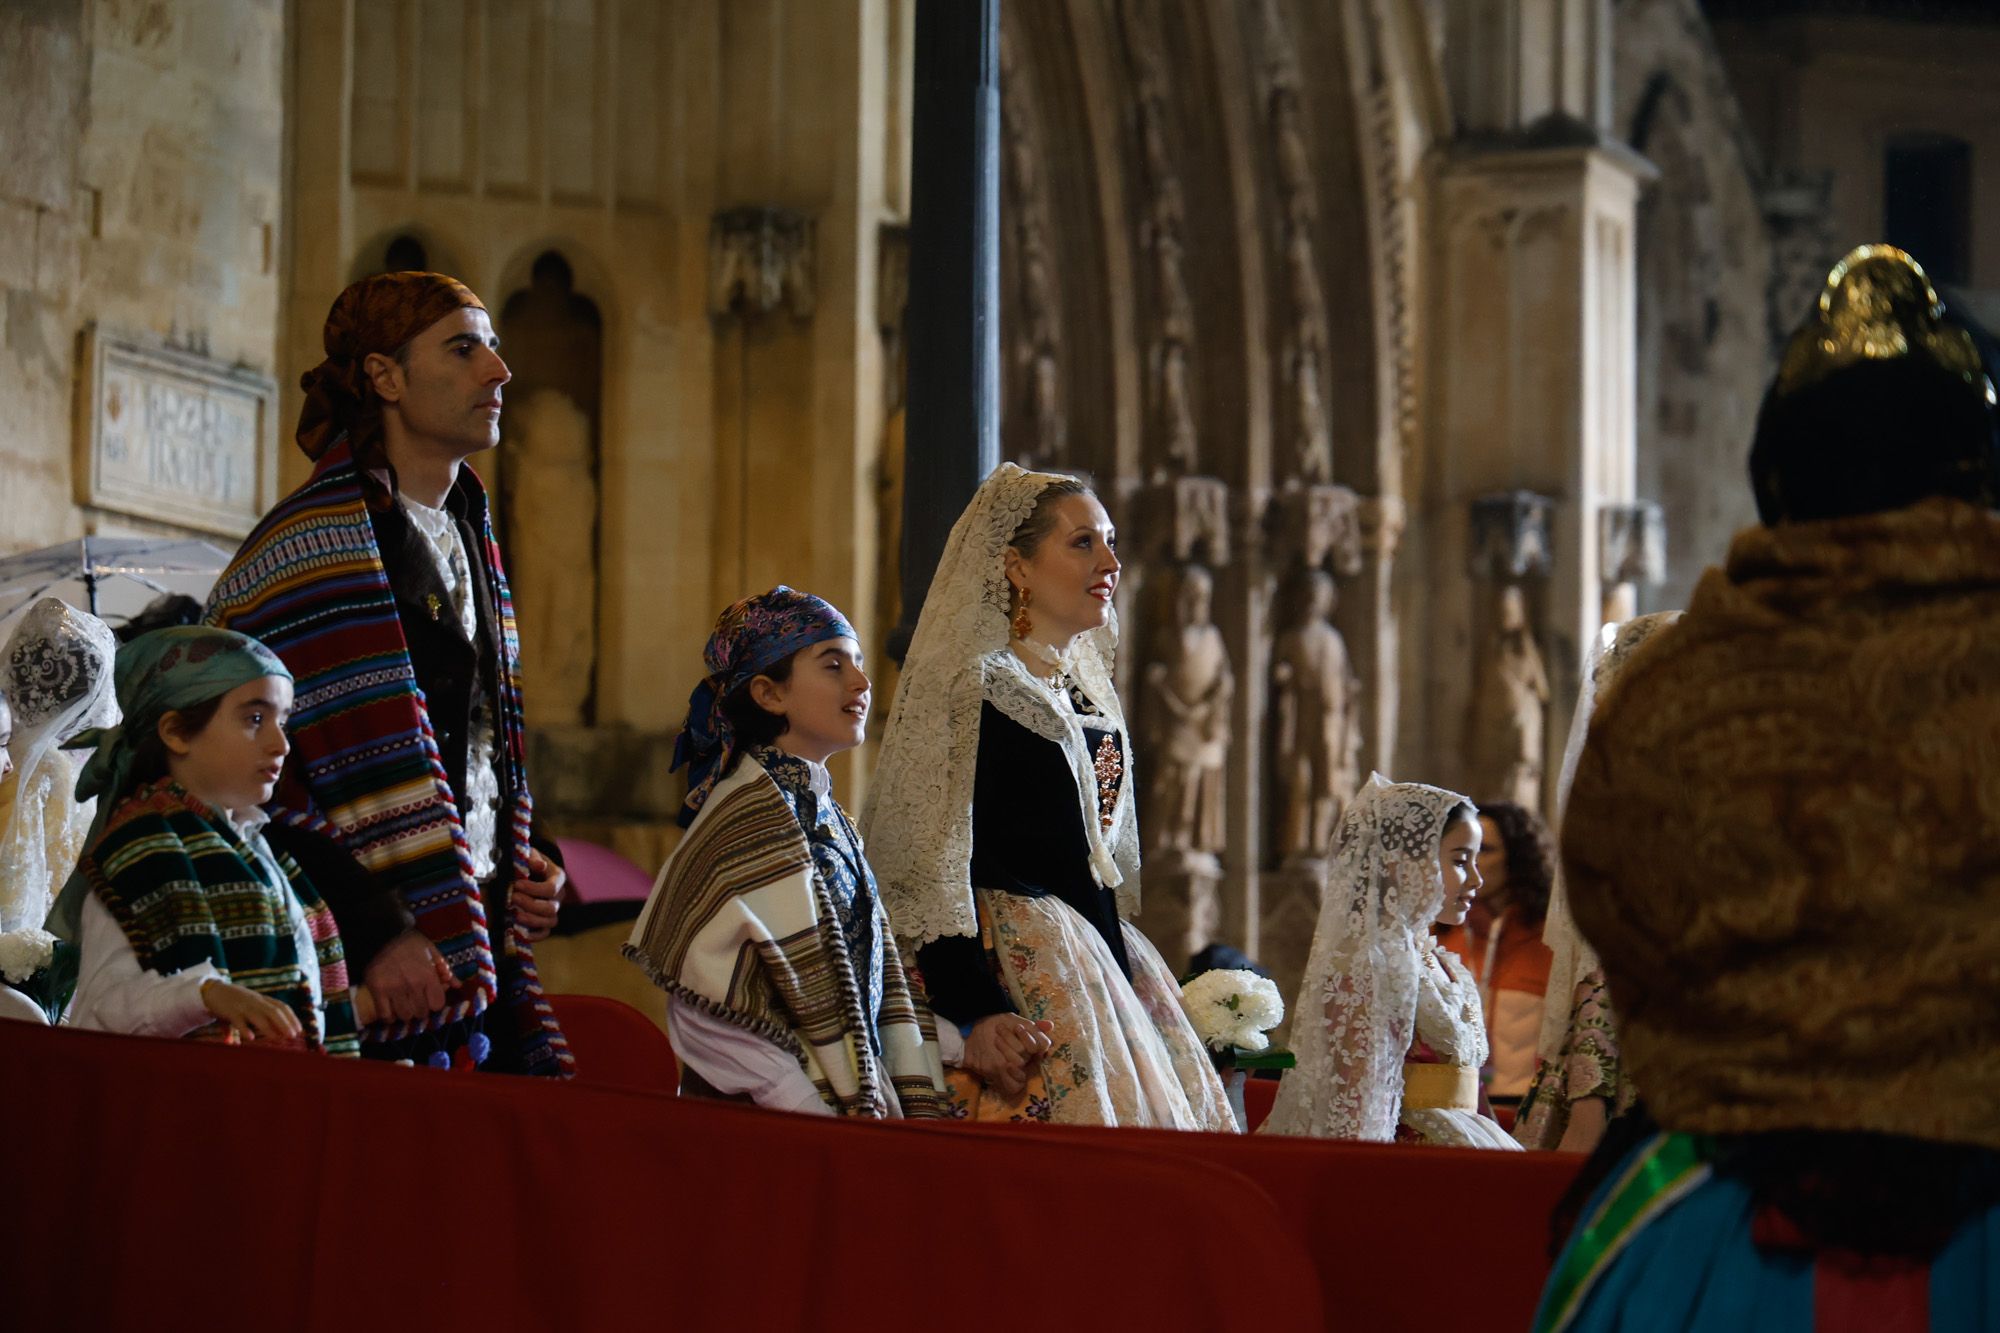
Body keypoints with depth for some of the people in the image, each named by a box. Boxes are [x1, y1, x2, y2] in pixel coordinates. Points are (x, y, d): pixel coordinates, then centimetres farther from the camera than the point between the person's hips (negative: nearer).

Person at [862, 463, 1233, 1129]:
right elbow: (932, 862, -16)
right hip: (1016, 970, -9)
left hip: (1105, 964, 9)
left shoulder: (1088, 688, 16)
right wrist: (976, 1011, -23)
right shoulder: (968, 681, -10)